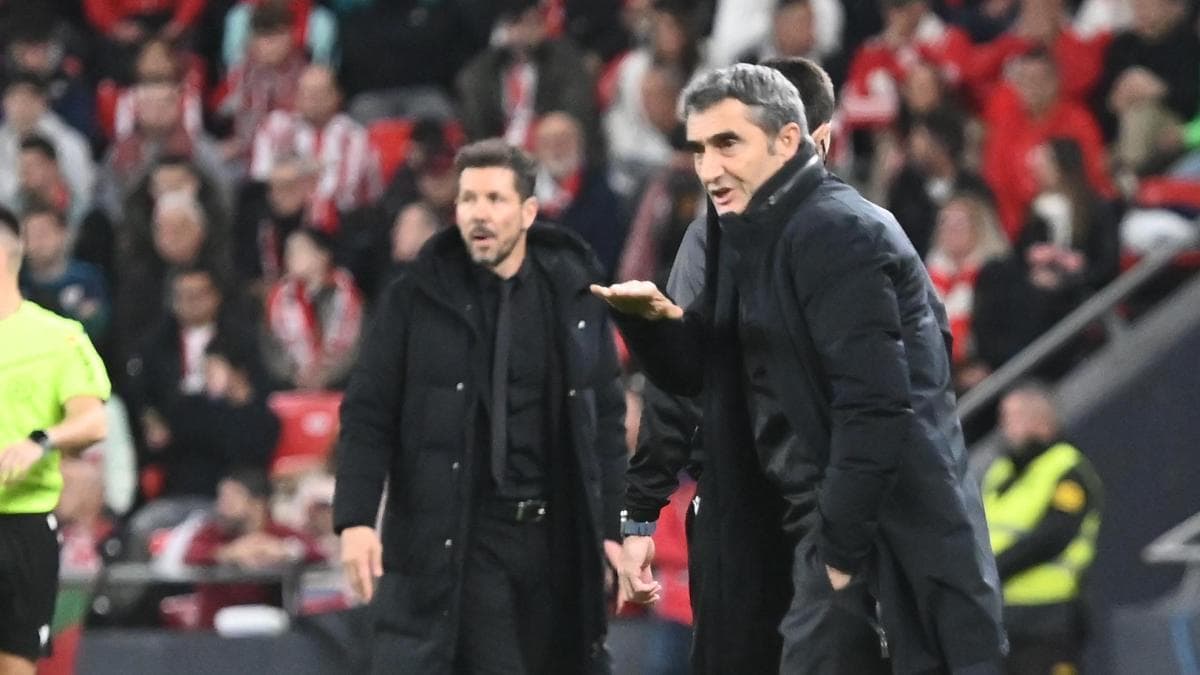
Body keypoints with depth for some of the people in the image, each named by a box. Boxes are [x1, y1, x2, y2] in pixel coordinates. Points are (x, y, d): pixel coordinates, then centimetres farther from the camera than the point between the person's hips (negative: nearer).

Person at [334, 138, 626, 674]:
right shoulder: (416, 299, 0)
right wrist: (355, 519, -12)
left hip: (559, 537, 3)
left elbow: (606, 418, 10)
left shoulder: (575, 297, 7)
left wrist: (610, 526, 5)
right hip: (449, 539, -3)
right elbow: (368, 414, -1)